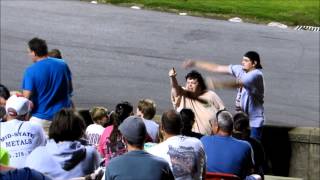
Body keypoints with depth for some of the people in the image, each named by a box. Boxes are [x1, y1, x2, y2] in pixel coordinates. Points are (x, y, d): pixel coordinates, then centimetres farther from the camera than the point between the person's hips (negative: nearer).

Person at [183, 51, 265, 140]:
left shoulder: (256, 75, -18)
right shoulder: (240, 69, 5)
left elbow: (237, 84, -32)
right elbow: (217, 68, 7)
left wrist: (217, 84, -45)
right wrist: (195, 63, 6)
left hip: (254, 120, -7)